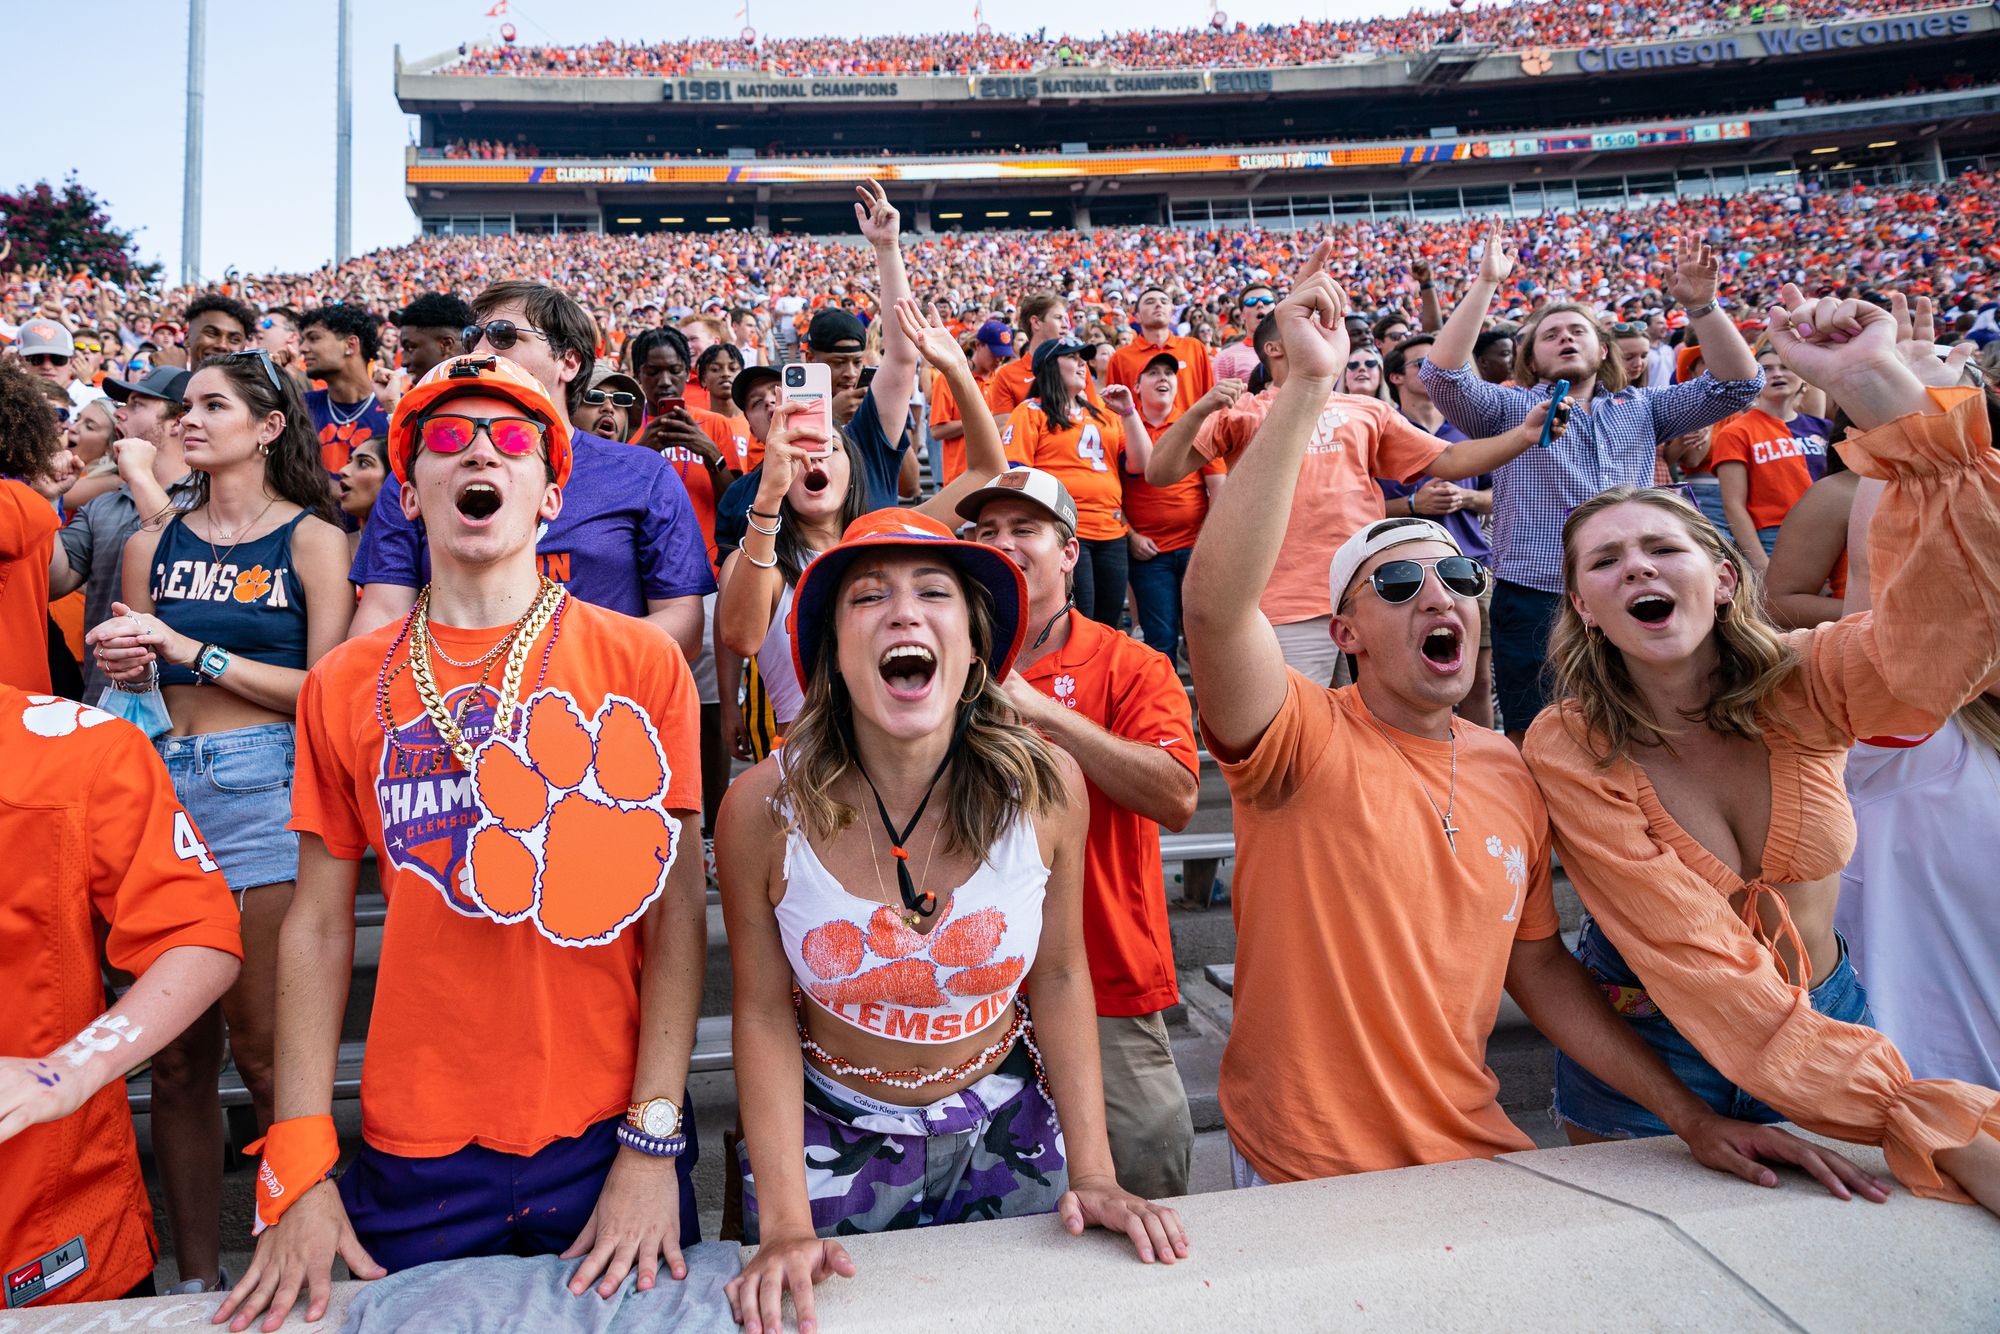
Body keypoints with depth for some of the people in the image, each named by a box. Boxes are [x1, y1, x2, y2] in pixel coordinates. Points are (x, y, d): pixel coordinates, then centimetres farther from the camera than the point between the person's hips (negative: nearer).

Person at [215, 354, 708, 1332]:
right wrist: (300, 1164, -1)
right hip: (414, 1153, 2)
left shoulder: (640, 660, -6)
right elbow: (318, 925, 4)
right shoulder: (343, 686, 1)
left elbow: (677, 906, -6)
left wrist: (653, 1140, -10)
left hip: (607, 1137, -1)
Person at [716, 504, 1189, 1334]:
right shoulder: (764, 807, -22)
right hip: (833, 1143, -1)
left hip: (1008, 1138, 2)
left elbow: (1060, 978, -7)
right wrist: (784, 1224, -15)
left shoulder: (1044, 787, -19)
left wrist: (1093, 1172, -8)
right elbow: (765, 1013, -12)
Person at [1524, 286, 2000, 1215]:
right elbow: (1697, 964, -28)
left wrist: (1881, 391, -46)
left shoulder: (1802, 685, -14)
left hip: (1830, 1024, 3)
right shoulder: (1568, 751, -22)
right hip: (1650, 1058, -2)